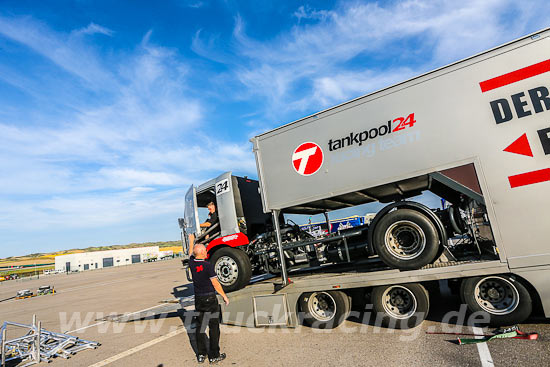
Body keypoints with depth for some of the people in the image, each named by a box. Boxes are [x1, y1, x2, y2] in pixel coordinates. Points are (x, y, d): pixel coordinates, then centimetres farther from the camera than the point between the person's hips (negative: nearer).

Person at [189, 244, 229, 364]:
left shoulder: (192, 263, -2)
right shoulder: (207, 265, -17)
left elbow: (192, 254, 21)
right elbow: (215, 283, -16)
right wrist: (224, 296, -6)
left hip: (198, 299, 6)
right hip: (210, 298, -5)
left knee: (200, 326, 14)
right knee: (214, 327, 4)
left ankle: (201, 355, 21)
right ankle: (214, 356, 11)